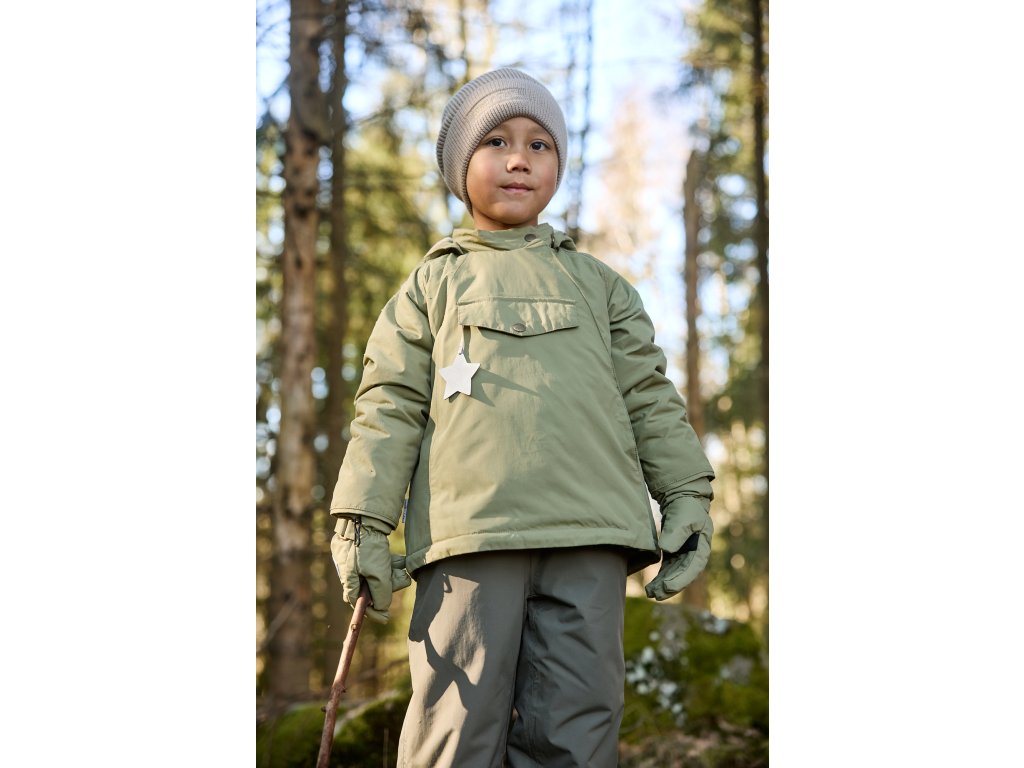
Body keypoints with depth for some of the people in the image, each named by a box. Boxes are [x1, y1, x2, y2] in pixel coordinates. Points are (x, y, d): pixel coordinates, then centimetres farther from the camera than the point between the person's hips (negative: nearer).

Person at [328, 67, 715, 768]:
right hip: (470, 532, -1)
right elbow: (391, 403, 11)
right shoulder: (435, 283, 20)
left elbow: (649, 396, 19)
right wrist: (362, 522, 1)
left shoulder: (598, 283, 25)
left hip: (589, 532, 2)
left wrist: (687, 499, 7)